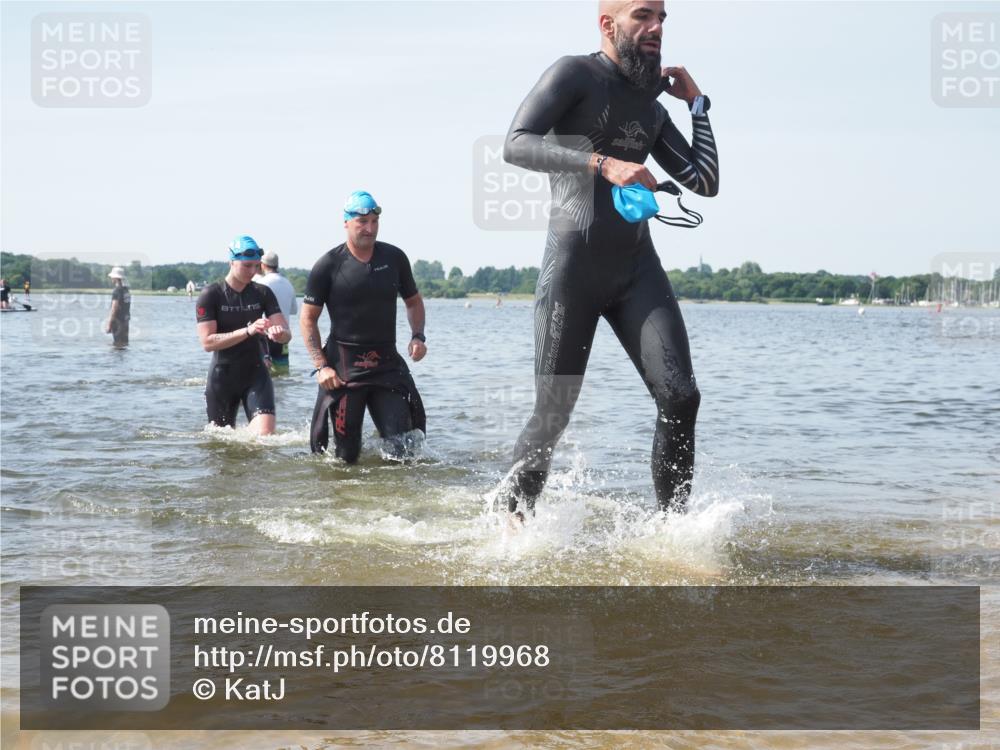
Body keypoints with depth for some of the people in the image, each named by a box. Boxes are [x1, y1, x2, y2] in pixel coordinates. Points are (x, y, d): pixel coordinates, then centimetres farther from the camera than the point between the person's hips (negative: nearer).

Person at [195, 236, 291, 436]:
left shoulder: (263, 293, 3)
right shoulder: (210, 295, -7)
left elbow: (286, 335, -4)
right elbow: (208, 342, -16)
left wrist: (279, 333, -30)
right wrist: (248, 331, -27)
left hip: (256, 374, 2)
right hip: (222, 376, -2)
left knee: (265, 435, -18)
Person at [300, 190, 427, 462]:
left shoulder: (394, 258, 5)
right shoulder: (328, 266, -4)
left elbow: (413, 300, 20)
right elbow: (307, 318, 0)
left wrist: (418, 336, 2)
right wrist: (321, 366, -10)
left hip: (387, 365, 3)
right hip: (344, 366, -3)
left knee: (402, 446, -7)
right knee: (346, 456, -2)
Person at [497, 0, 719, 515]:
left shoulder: (651, 108, 17)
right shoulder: (574, 75, -2)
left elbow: (706, 183, 15)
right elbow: (516, 144, -17)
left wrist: (697, 102, 14)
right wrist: (603, 163, -27)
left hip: (638, 267, 5)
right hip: (572, 267, -5)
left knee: (679, 396, -11)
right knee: (553, 414, 0)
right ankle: (513, 514, 22)